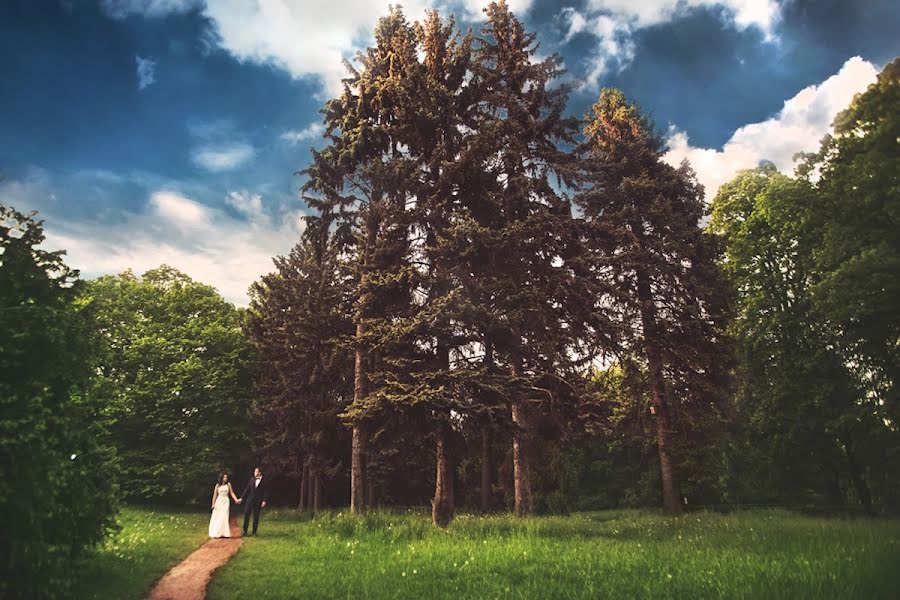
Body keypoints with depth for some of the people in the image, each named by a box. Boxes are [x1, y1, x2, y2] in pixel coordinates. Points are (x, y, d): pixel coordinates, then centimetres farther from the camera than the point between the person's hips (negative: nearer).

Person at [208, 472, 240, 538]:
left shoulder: (228, 484, 3)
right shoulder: (217, 485, 2)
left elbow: (232, 493, 4)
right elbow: (215, 495, 6)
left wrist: (236, 499, -6)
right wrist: (213, 504, 2)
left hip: (226, 502, -1)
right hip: (219, 502, 1)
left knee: (224, 517, -7)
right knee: (217, 517, 2)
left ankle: (224, 533, -3)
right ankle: (216, 533, 12)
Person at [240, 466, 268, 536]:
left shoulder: (264, 481, -3)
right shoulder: (251, 480, 8)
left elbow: (266, 492, -5)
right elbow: (247, 490, 9)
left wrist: (264, 501, -13)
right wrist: (242, 498, 4)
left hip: (258, 501, -3)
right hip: (250, 500, 3)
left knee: (256, 517, 3)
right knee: (246, 515, -1)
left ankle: (254, 532, 12)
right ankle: (245, 531, 11)